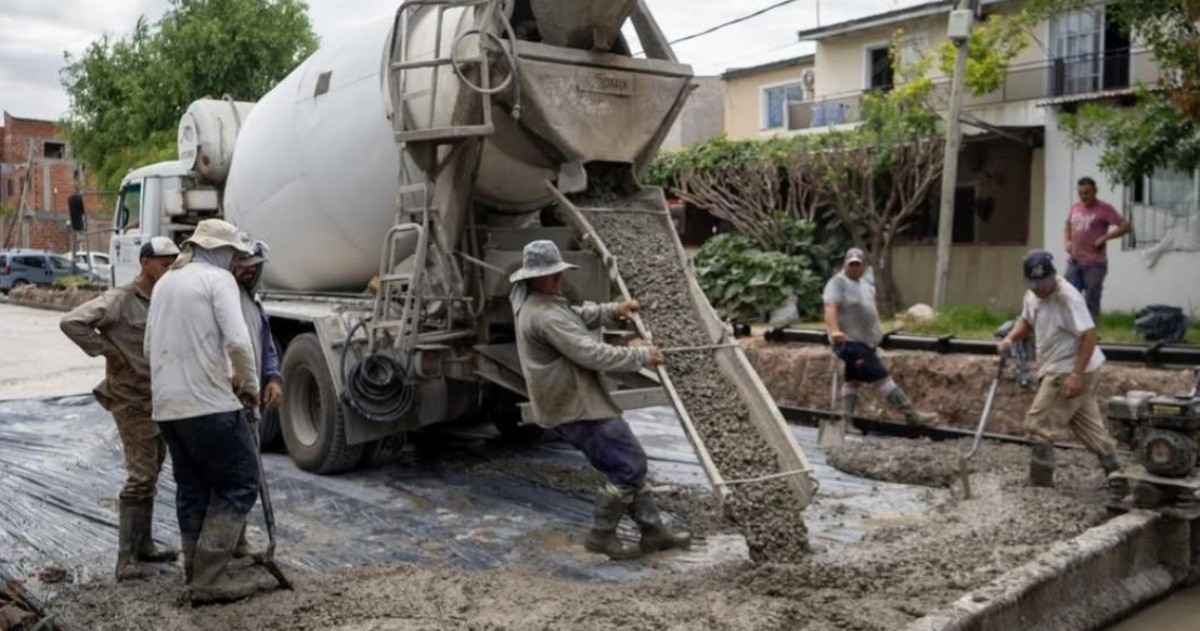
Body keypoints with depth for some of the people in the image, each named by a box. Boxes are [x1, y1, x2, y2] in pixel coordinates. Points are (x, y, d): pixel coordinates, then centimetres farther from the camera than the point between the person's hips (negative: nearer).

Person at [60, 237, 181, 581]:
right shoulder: (120, 300, -14)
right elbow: (72, 322, -23)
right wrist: (106, 351, -18)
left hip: (160, 399, 8)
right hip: (133, 400, -8)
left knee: (150, 475, 15)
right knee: (140, 477, -9)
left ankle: (144, 546, 26)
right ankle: (126, 558, -4)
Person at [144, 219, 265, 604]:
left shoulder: (166, 281, 19)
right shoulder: (218, 279, -6)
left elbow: (151, 346, 23)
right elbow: (238, 342, -17)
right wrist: (249, 385, -3)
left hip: (167, 405, 8)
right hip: (209, 404, -8)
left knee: (192, 489, 15)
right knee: (239, 484, 0)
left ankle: (197, 577, 19)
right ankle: (209, 579, -3)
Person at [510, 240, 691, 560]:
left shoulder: (532, 304, 11)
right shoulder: (545, 315, -23)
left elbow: (578, 316, 27)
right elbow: (592, 354, -25)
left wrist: (613, 310, 12)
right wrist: (641, 356, -15)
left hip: (572, 402, 11)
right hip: (576, 407, -11)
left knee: (628, 463, 15)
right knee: (629, 465, -5)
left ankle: (654, 529, 21)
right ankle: (601, 535, 7)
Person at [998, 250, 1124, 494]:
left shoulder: (1068, 298, -22)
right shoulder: (1032, 296, 7)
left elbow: (1089, 335, -25)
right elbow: (1026, 322, 25)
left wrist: (1076, 375, -28)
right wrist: (1010, 338, 4)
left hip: (1070, 371, -9)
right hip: (1059, 369, 9)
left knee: (1038, 422, -6)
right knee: (1090, 426, 13)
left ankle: (1041, 483, 3)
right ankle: (1116, 475, 19)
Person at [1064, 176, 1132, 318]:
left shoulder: (1104, 209, -5)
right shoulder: (1075, 207, 11)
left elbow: (1126, 226, -8)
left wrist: (1104, 237, -15)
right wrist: (1067, 241, 8)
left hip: (1094, 264, -5)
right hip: (1073, 262, 5)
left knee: (1091, 302, 0)